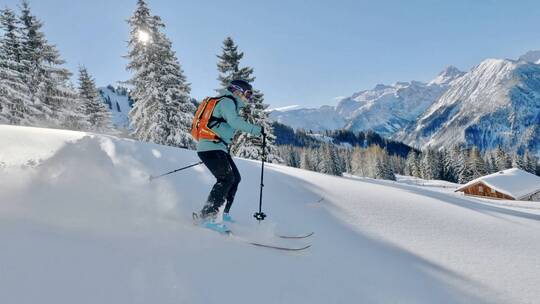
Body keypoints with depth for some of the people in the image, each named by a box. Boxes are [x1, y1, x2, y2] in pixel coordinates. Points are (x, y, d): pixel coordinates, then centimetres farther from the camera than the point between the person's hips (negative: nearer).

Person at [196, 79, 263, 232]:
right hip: (212, 147, -10)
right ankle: (208, 216, -19)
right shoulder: (227, 101, -6)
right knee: (226, 179, -19)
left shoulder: (231, 104, 25)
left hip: (219, 149, 11)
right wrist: (256, 129, -19)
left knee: (235, 178, 11)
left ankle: (222, 213, 15)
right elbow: (235, 122, -23)